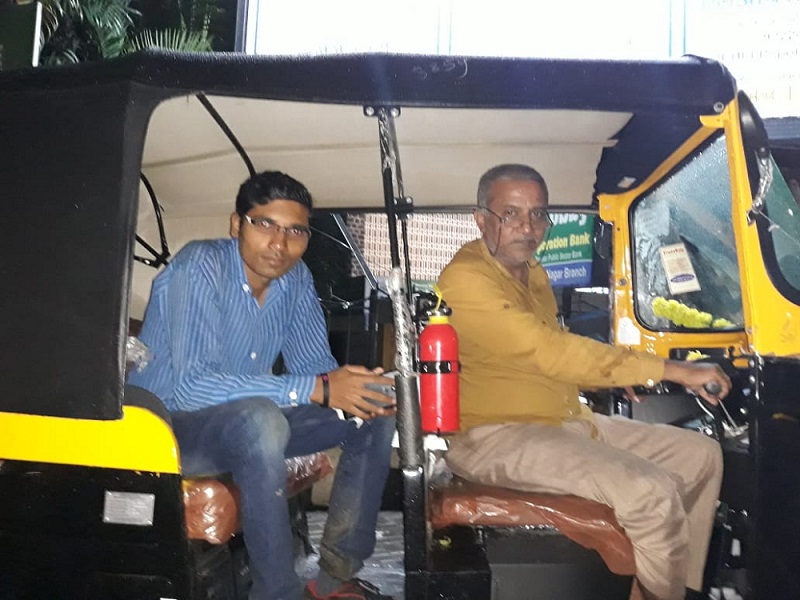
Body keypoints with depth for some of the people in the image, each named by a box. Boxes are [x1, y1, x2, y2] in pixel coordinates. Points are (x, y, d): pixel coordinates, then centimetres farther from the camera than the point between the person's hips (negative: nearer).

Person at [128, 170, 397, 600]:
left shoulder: (296, 278, -3)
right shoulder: (200, 266, -23)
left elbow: (316, 364, 3)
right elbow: (191, 386, -32)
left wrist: (356, 389, -21)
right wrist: (316, 389, -35)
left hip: (245, 425, 7)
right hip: (164, 424, -6)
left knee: (376, 415, -5)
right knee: (261, 418, -38)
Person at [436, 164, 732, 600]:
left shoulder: (533, 273, 13)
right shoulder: (465, 279, -18)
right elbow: (548, 351, -27)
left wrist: (615, 374, 8)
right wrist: (673, 371, -23)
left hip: (568, 418, 10)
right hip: (497, 436, -9)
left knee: (701, 455, 10)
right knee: (652, 493, -26)